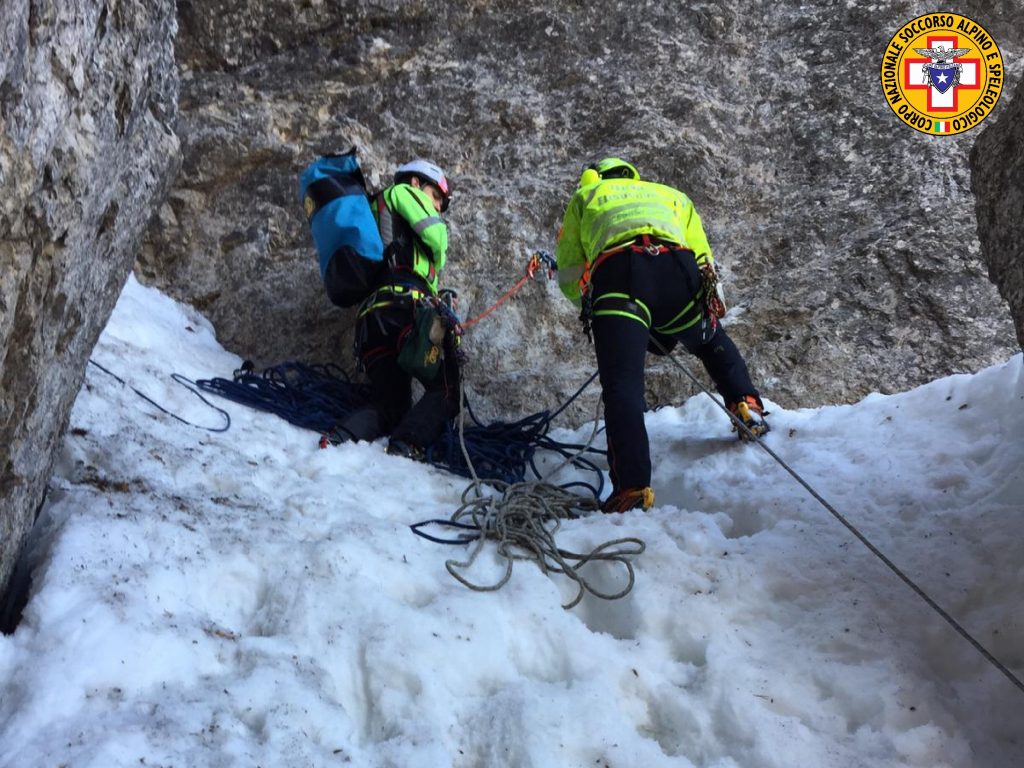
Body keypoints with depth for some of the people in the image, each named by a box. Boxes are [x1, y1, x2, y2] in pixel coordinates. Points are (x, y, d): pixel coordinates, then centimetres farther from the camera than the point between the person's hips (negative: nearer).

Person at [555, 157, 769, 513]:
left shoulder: (583, 198, 35)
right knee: (713, 343, 32)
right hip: (678, 267, 3)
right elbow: (704, 263, 30)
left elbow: (569, 278, 26)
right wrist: (670, 331, 32)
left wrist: (592, 305, 43)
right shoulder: (672, 195, 40)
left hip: (615, 272, -3)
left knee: (622, 384, -8)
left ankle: (632, 486, -19)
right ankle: (747, 407, 23)